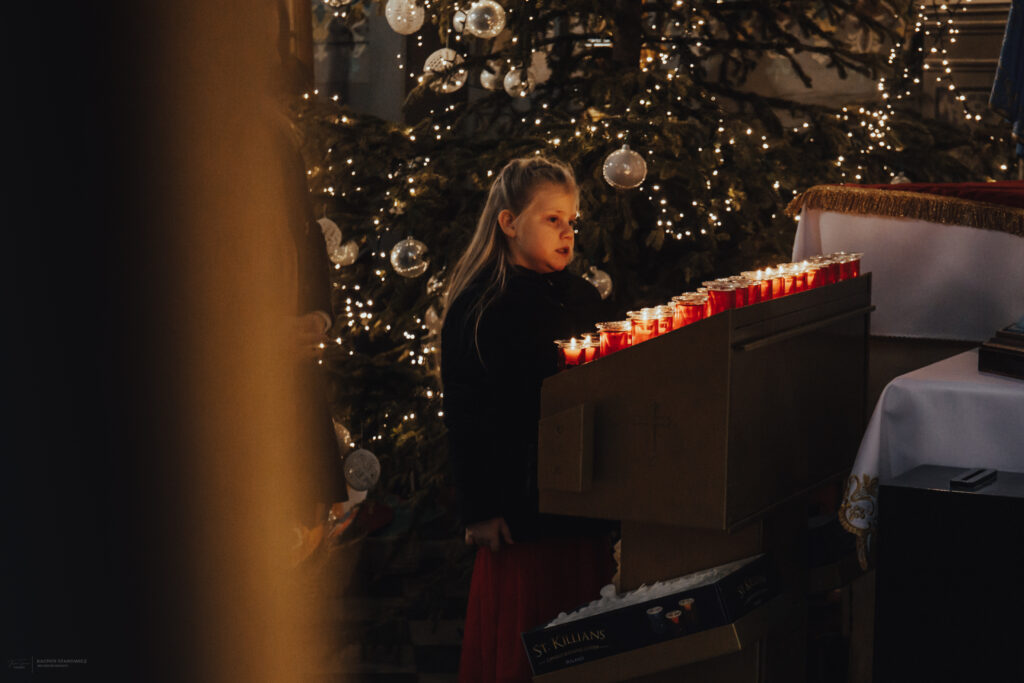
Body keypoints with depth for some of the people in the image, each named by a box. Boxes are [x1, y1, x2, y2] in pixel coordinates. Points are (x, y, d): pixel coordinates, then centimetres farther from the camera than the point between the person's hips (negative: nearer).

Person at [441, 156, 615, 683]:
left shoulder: (582, 298, 10)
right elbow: (463, 417, -10)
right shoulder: (478, 308, -8)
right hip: (520, 499, -5)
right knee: (520, 638, 3)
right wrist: (479, 510, -13)